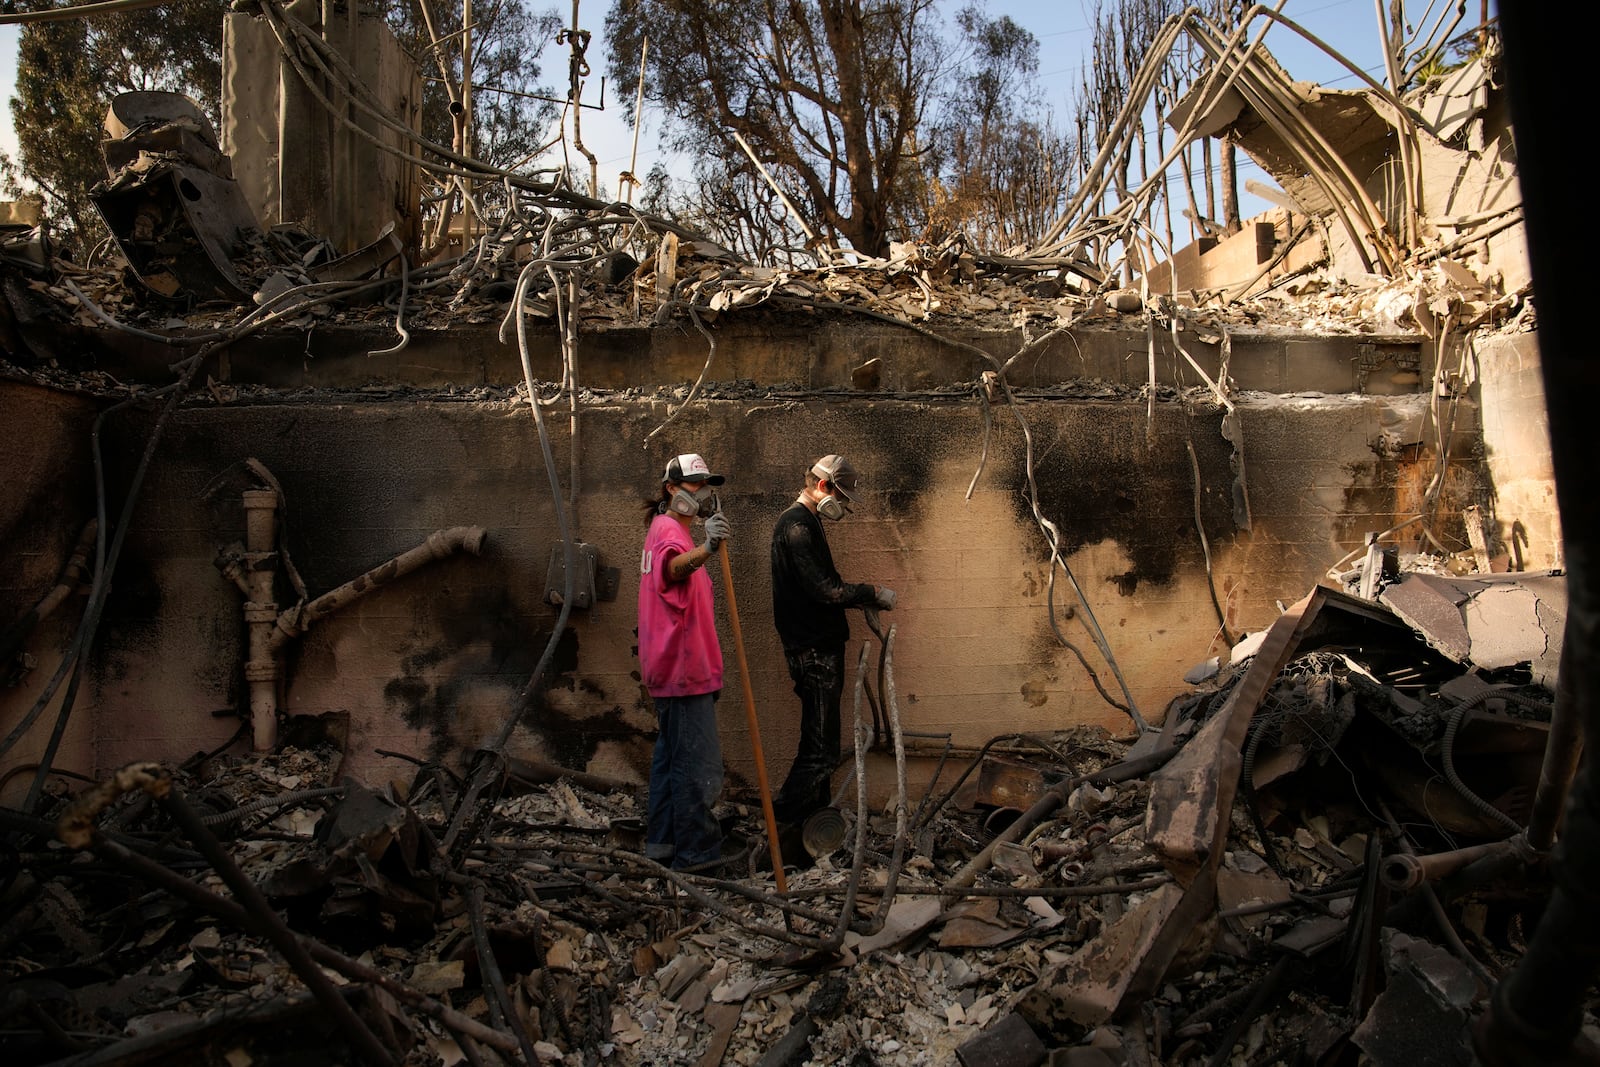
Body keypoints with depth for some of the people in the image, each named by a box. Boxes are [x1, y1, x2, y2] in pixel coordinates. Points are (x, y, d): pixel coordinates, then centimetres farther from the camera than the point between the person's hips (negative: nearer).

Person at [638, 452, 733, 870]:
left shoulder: (665, 528, 18)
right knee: (698, 762, -7)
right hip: (686, 668, -11)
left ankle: (661, 841, 27)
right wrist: (706, 550, -59)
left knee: (671, 753, 17)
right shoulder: (671, 530, -15)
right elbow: (675, 566, -42)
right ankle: (695, 852, -2)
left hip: (671, 668, 11)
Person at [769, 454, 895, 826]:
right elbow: (825, 590, -21)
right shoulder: (796, 526, -15)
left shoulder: (804, 523, 18)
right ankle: (784, 819, -1)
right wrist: (872, 593, -10)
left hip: (820, 648, 11)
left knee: (820, 742, 17)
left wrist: (867, 597, 12)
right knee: (820, 749, -8)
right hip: (814, 651, -11)